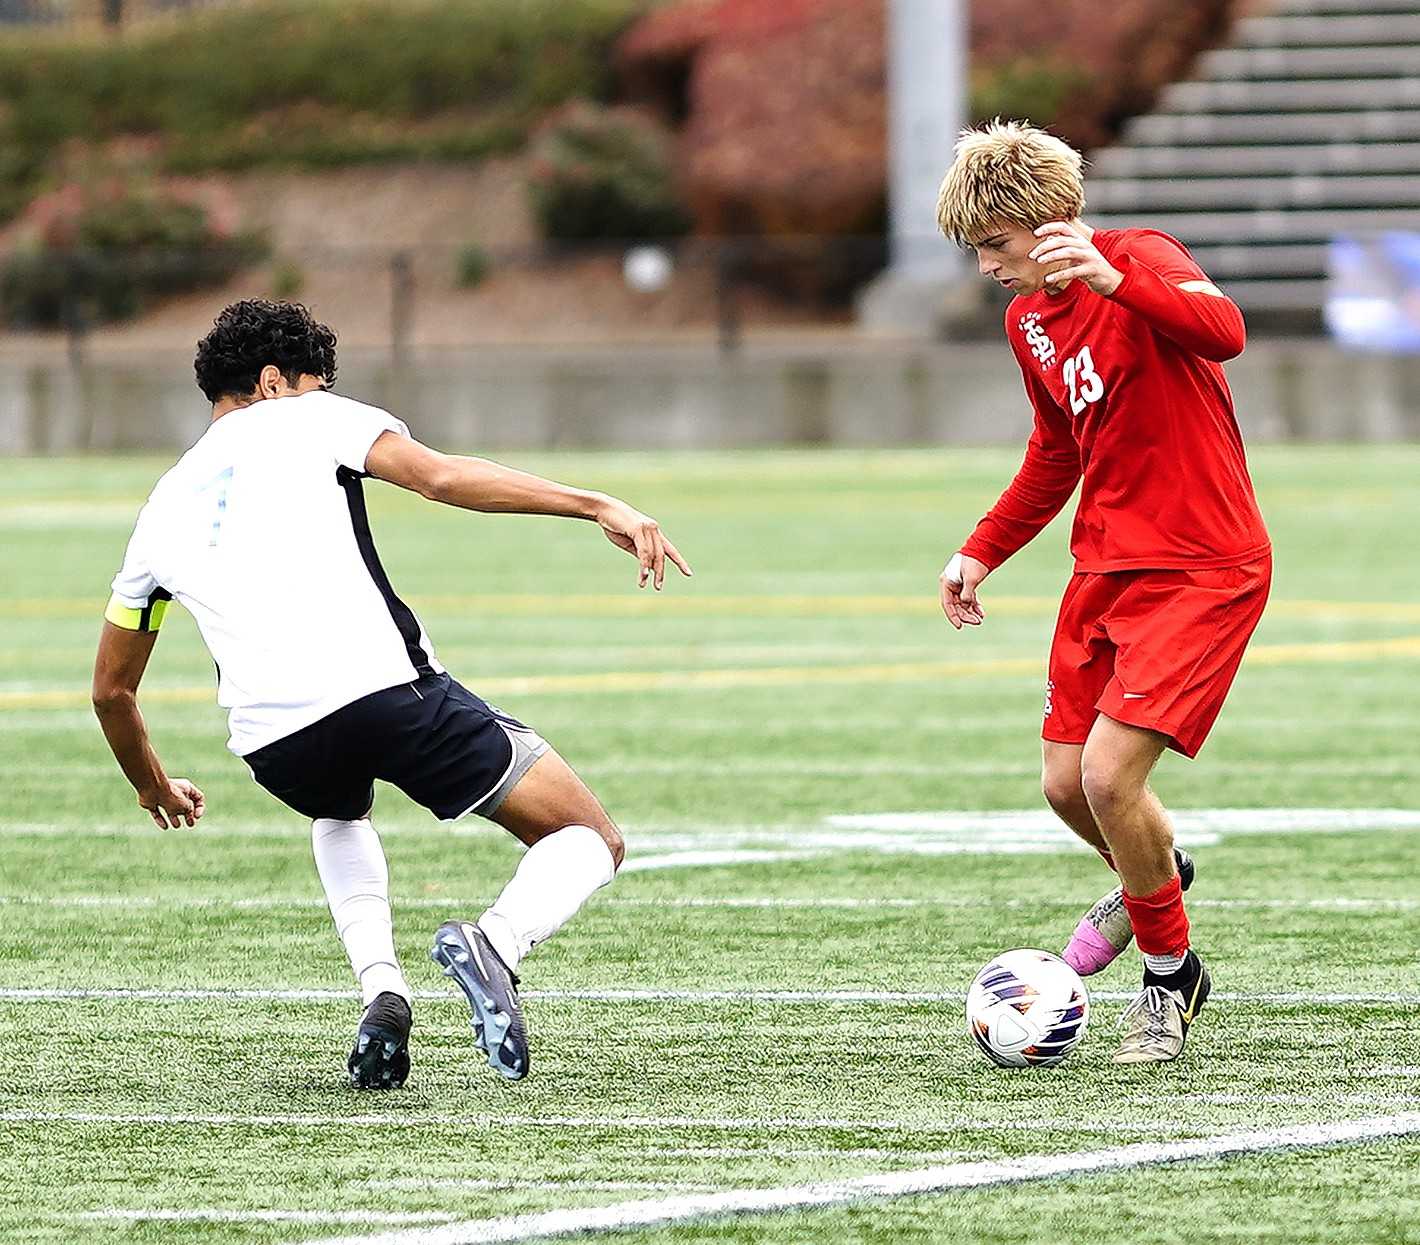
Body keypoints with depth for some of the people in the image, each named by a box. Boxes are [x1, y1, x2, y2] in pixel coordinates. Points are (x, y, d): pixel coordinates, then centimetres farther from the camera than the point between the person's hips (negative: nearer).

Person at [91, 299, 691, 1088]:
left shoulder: (164, 512, 27)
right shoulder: (303, 419, 15)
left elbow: (111, 688, 34)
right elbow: (438, 475, -5)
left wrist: (154, 787, 53)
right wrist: (599, 507, -9)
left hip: (273, 741, 4)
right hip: (386, 688, -4)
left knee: (341, 817, 41)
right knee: (592, 841, 8)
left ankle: (380, 991, 13)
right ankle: (497, 941, -26)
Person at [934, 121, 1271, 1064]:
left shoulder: (1142, 259, -15)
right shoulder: (1028, 320, 10)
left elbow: (1223, 331, -38)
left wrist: (1110, 278, -50)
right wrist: (982, 552, 20)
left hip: (1204, 570, -8)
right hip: (1107, 565, 8)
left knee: (1109, 775, -17)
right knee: (1068, 785, 9)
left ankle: (1169, 975, 6)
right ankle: (1152, 879, 43)